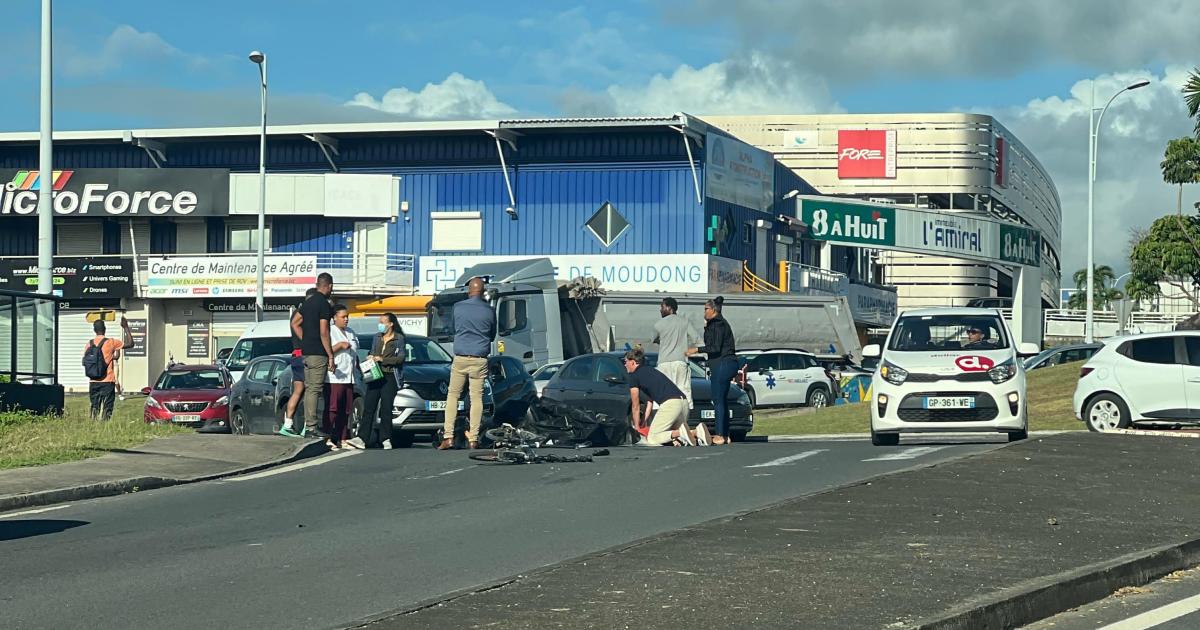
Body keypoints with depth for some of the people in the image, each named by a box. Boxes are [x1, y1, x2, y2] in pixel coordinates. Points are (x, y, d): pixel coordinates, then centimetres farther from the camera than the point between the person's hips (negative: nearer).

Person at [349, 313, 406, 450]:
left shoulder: (399, 339, 2)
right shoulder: (377, 337, 18)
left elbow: (401, 357, -7)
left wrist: (382, 360, -12)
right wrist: (370, 359, 5)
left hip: (389, 377, -4)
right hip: (375, 376, 4)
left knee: (386, 408, -3)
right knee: (368, 407, -5)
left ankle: (385, 439, 4)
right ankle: (362, 438, -10)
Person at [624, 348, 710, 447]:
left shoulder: (634, 376, 6)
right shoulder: (649, 370, 30)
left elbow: (636, 407, 11)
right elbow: (650, 402, 34)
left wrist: (637, 428, 22)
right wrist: (643, 422, 35)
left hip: (670, 404, -8)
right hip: (684, 401, 8)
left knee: (651, 438, -1)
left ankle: (680, 433, -21)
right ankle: (697, 431, -3)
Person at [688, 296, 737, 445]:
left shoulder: (718, 324, -11)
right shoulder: (720, 323, 20)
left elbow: (715, 348, -18)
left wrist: (697, 350, -13)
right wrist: (707, 328, 16)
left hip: (722, 364, -11)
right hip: (727, 364, 11)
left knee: (718, 401, -10)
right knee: (722, 401, 12)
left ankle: (720, 436, -13)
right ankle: (725, 435, 13)